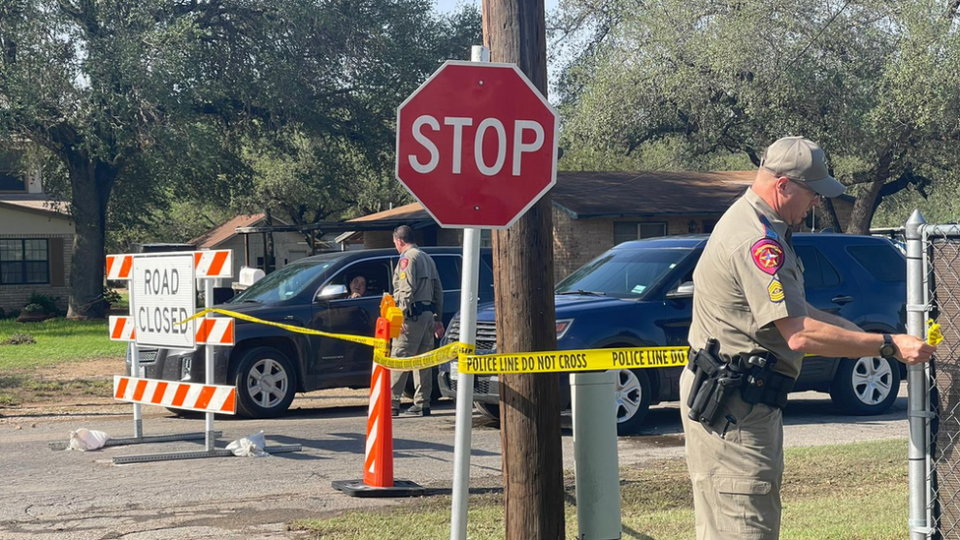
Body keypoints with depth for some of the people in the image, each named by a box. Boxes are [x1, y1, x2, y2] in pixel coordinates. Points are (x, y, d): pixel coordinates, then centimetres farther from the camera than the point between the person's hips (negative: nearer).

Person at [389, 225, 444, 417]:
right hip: (428, 314, 9)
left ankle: (392, 403, -14)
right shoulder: (427, 258, 21)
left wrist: (401, 316, -21)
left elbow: (407, 290, -18)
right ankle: (422, 404, 10)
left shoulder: (407, 258, -7)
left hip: (413, 315, -9)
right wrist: (437, 318, 23)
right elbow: (438, 291, 22)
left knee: (398, 360, -10)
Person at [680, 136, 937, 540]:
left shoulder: (753, 226, 15)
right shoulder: (757, 241, -20)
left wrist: (860, 332, 8)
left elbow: (794, 312, 18)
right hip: (733, 404, -11)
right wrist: (889, 346, -20)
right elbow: (800, 335, -26)